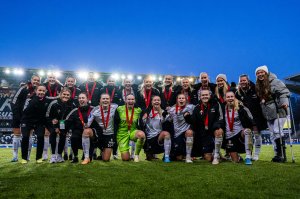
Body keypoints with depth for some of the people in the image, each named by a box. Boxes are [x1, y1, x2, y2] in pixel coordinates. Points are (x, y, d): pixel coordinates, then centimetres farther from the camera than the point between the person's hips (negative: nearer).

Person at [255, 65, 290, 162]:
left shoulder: (274, 81, -10)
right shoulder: (258, 86, 12)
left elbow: (284, 91, -19)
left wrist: (284, 102, -30)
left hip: (278, 112, -8)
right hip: (268, 114, 8)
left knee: (277, 132, -11)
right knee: (273, 135, 9)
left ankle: (282, 155, -2)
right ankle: (278, 154, 17)